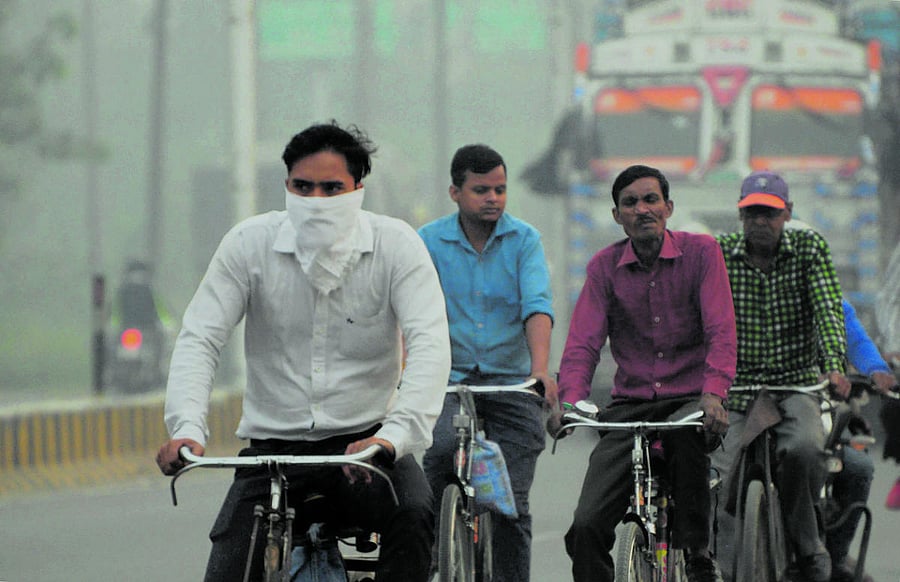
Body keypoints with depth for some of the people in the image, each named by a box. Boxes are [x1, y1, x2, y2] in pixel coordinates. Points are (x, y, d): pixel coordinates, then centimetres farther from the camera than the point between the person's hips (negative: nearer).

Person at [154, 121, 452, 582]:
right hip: (271, 446, 1)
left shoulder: (395, 245, -5)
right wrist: (187, 427, -27)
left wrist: (394, 434, -36)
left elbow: (430, 345, -17)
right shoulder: (250, 244, -2)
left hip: (364, 442, -1)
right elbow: (199, 340, -7)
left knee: (413, 517, -31)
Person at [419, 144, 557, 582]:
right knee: (442, 447, -30)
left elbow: (537, 306, -13)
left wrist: (540, 367, -30)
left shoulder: (524, 240, 0)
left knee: (512, 505, -4)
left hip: (511, 382, 1)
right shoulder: (428, 242, -1)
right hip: (448, 379, -1)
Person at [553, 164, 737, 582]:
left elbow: (721, 332, -12)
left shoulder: (700, 252, -2)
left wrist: (713, 394, -30)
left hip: (689, 399, -2)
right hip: (630, 404, 2)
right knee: (586, 528, -14)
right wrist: (570, 401, -24)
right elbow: (583, 344, -4)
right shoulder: (604, 267, 4)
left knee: (686, 434, -39)